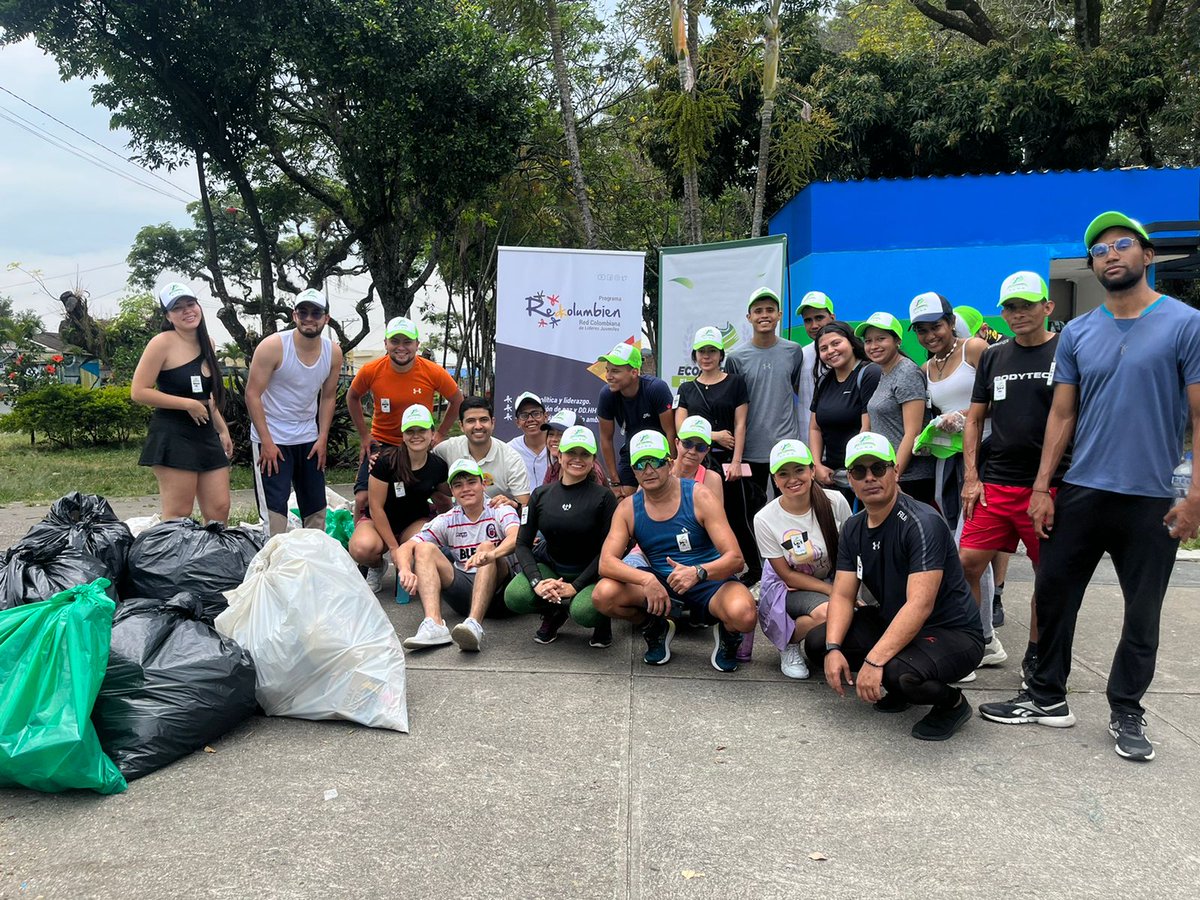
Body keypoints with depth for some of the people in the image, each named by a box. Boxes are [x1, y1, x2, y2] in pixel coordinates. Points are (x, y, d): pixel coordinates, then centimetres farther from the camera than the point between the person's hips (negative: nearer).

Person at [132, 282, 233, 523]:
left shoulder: (207, 343, 12)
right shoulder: (163, 343, -9)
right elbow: (138, 392, -14)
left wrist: (223, 430, 22)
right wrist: (188, 404, -14)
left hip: (206, 435, 7)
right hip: (172, 436, -7)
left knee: (220, 510, 6)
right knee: (178, 515, -4)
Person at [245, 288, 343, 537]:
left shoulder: (333, 353, -2)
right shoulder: (272, 346, -15)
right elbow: (253, 394, -13)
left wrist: (323, 439, 1)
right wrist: (266, 441, -16)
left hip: (309, 440, 5)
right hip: (271, 439, -5)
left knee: (316, 507, 10)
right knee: (274, 509, -7)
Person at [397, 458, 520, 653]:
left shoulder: (500, 511, 2)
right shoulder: (447, 521, 10)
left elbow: (516, 538, -22)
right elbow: (407, 547, -1)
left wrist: (491, 553, -44)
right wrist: (405, 570, -25)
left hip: (498, 589, -3)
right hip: (463, 590, 3)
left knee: (487, 547, -29)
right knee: (424, 549, -13)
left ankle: (474, 624, -49)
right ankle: (434, 625, -35)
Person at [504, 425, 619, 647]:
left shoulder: (604, 497, -8)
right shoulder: (540, 495, 1)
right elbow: (523, 544, 0)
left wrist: (575, 586, -19)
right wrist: (536, 581, -17)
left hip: (590, 573, -3)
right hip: (550, 567, 3)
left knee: (584, 612, -34)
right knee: (514, 597, -26)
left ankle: (603, 616, 5)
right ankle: (554, 613, 7)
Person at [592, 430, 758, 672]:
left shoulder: (699, 498, -11)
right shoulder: (628, 508, -2)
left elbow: (735, 558, -16)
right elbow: (606, 562, -14)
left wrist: (698, 572, -38)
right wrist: (647, 579, -33)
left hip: (710, 582, -2)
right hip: (661, 586, 3)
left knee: (742, 614, -36)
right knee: (603, 595, -23)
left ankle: (727, 637, 5)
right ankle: (657, 630, 8)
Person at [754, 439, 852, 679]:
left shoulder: (835, 502, -14)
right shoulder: (765, 519, -19)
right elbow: (788, 576, -12)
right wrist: (835, 592, -20)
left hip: (833, 581, 4)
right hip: (787, 588, -4)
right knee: (826, 612, -35)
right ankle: (789, 645, -4)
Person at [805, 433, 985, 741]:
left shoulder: (922, 523, -22)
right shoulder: (853, 528, 2)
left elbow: (920, 605, -31)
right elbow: (843, 595, -1)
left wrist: (874, 660, -37)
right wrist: (833, 648, -19)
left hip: (952, 633, -8)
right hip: (892, 623, 8)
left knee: (900, 673, -37)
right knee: (817, 643, -6)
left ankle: (952, 702, -2)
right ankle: (901, 686, 11)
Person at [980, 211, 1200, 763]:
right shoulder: (1077, 334, 6)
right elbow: (1062, 415, 7)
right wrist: (1042, 487, 1)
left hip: (1151, 500, -3)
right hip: (1080, 492, 3)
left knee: (1142, 614, 9)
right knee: (1053, 595, 7)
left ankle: (1126, 713, 26)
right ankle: (1047, 697, 23)